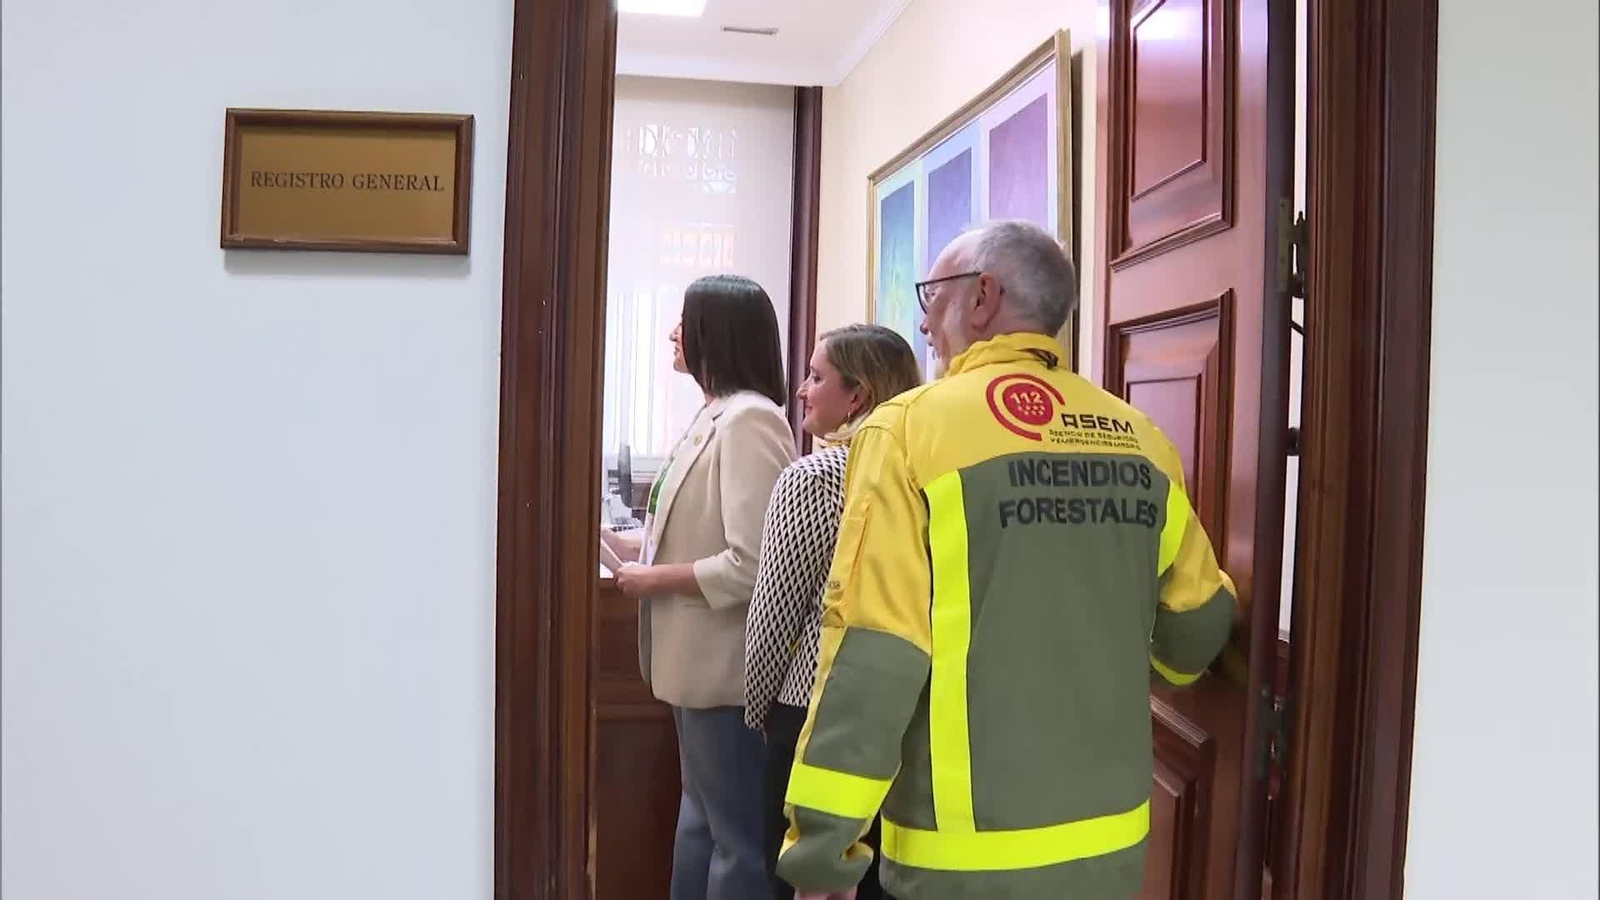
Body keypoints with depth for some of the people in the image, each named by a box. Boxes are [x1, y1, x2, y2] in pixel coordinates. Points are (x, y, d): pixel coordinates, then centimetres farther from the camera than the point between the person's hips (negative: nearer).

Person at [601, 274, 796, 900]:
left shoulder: (749, 420, -19)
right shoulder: (716, 415, 10)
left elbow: (753, 565, -25)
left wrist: (655, 580, -16)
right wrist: (634, 548, 5)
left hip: (727, 665, -10)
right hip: (699, 659, 10)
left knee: (735, 836, 5)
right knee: (700, 816, 22)